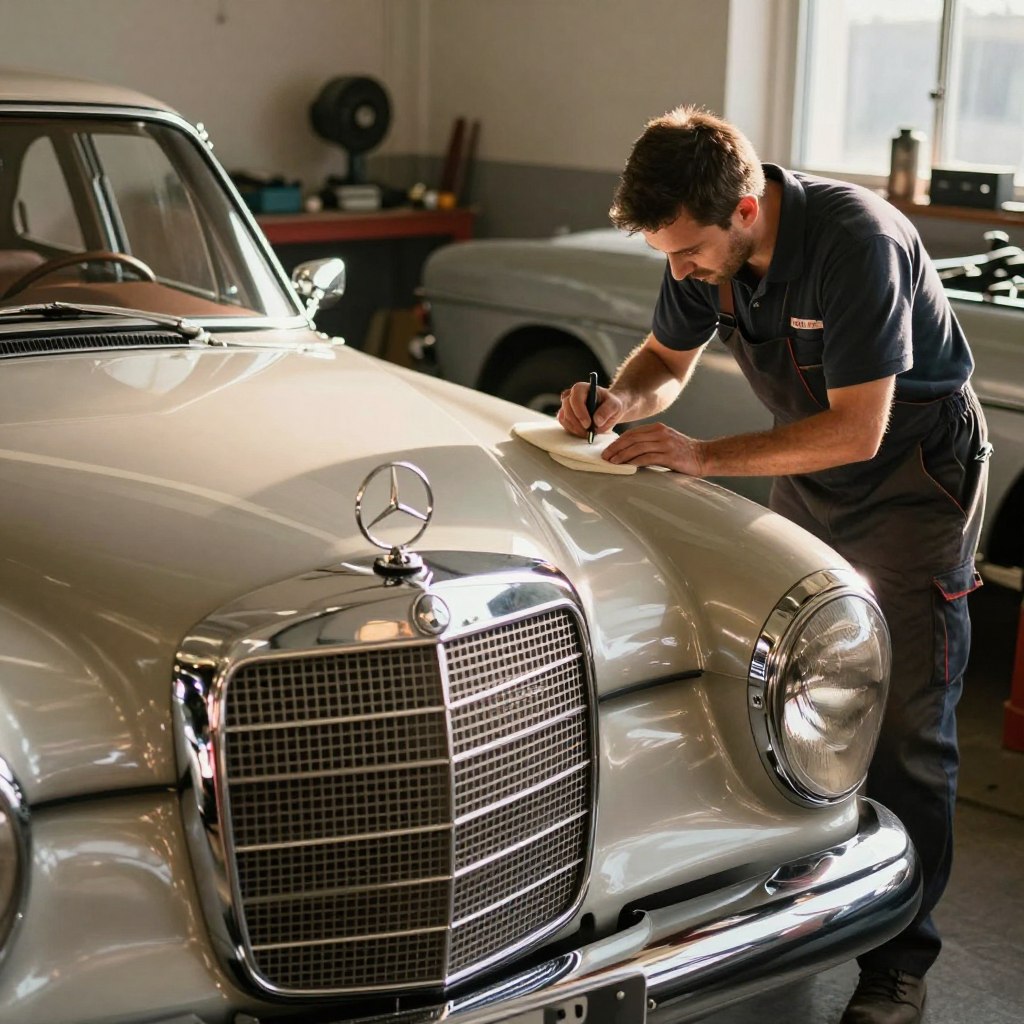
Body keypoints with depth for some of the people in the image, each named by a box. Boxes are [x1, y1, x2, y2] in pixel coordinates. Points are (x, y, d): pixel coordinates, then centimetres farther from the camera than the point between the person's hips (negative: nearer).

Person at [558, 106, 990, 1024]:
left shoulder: (856, 243, -32)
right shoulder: (707, 246, -11)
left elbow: (856, 431, -32)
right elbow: (668, 358, 6)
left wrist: (704, 456, -35)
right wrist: (619, 402, -16)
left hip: (915, 474, -7)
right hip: (807, 472, 7)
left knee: (904, 732, -4)